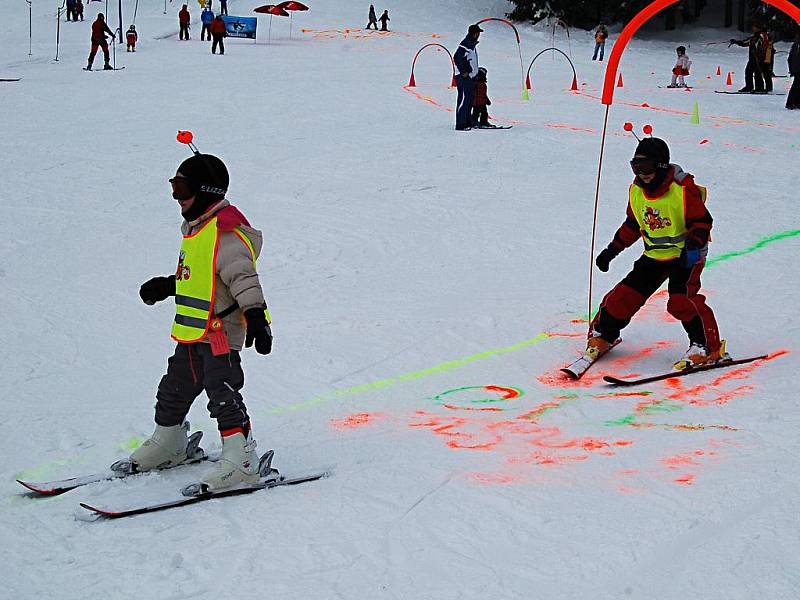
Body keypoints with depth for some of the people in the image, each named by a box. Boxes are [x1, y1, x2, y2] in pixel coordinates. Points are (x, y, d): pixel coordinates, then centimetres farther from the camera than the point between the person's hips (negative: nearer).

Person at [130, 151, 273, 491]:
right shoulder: (195, 228, 15)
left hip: (221, 333, -10)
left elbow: (243, 278, -25)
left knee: (223, 394, -13)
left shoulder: (226, 233, -17)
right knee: (174, 391, 20)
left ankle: (241, 460, -9)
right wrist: (166, 286, 36)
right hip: (190, 334, 10)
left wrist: (255, 316, -33)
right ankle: (168, 445, 38)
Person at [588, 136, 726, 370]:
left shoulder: (684, 189, -19)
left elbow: (701, 221, -16)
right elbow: (632, 225, 16)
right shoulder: (636, 190, 1)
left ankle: (708, 348, -12)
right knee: (626, 294, 0)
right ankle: (603, 335, 22)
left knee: (680, 299, -24)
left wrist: (693, 245, -34)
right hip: (655, 255, 6)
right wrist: (612, 250, 15)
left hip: (686, 255, -6)